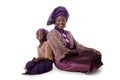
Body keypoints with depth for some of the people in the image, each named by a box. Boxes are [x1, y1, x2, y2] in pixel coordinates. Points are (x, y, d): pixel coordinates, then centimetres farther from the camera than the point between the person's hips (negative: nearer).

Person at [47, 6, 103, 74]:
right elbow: (62, 51, -15)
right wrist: (78, 51, -7)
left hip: (72, 56, 7)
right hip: (62, 60, -7)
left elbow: (77, 45, 6)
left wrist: (92, 50, -7)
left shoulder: (68, 33, 15)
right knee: (88, 64, -24)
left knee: (96, 55, -7)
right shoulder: (52, 34, -8)